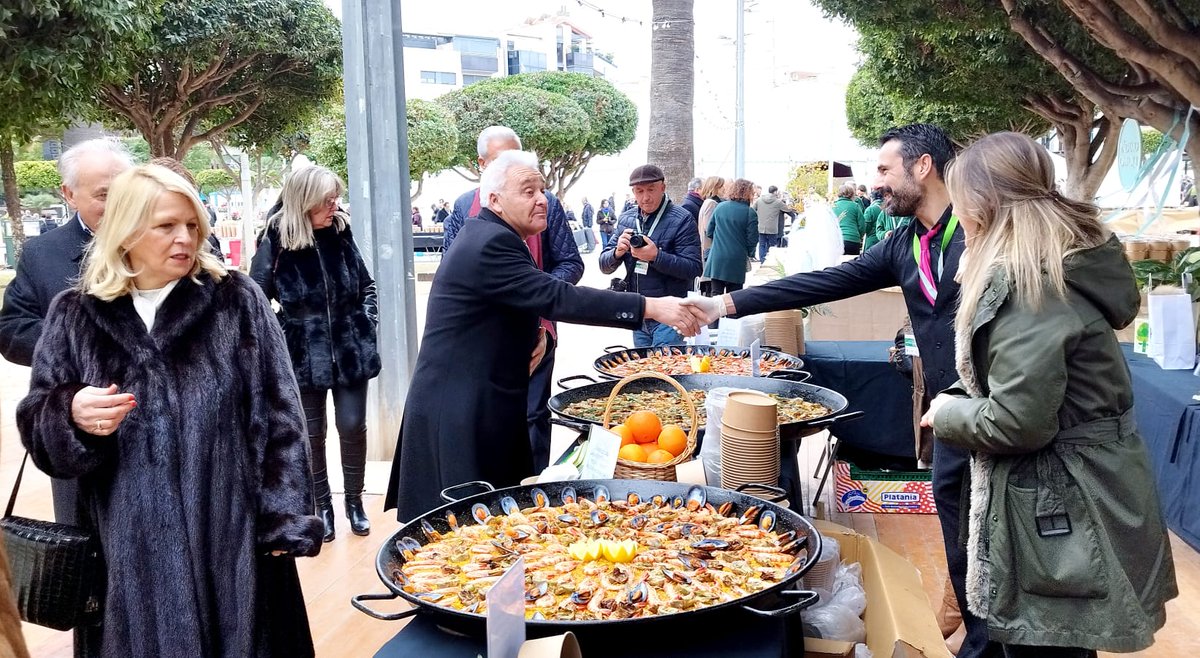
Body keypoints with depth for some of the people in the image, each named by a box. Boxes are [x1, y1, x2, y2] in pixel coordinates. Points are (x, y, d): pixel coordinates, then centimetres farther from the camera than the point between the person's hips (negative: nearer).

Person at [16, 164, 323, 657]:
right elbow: (36, 427, 6)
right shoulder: (75, 315, 5)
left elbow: (278, 416, -3)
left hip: (232, 537, -1)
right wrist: (71, 417, -17)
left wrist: (286, 519, -8)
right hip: (128, 548, 2)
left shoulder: (236, 302, -1)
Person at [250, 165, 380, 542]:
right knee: (312, 434, 10)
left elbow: (366, 286, 12)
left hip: (351, 351, 2)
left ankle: (354, 501, 25)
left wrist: (367, 324, 3)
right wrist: (281, 337, -9)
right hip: (304, 356, -2)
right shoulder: (276, 243, -10)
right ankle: (323, 506, 27)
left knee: (353, 427, 6)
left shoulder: (342, 233, -1)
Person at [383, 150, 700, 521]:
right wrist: (650, 307, -30)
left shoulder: (484, 235, 12)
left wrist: (538, 331, 5)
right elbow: (558, 298, -28)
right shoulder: (492, 243, -20)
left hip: (481, 404, 10)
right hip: (458, 413, -10)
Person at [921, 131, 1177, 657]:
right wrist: (961, 396, 7)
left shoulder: (1026, 283, -23)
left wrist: (947, 414, -10)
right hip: (1067, 499, 10)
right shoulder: (1061, 262, 8)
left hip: (1058, 512, -10)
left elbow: (1018, 421, -26)